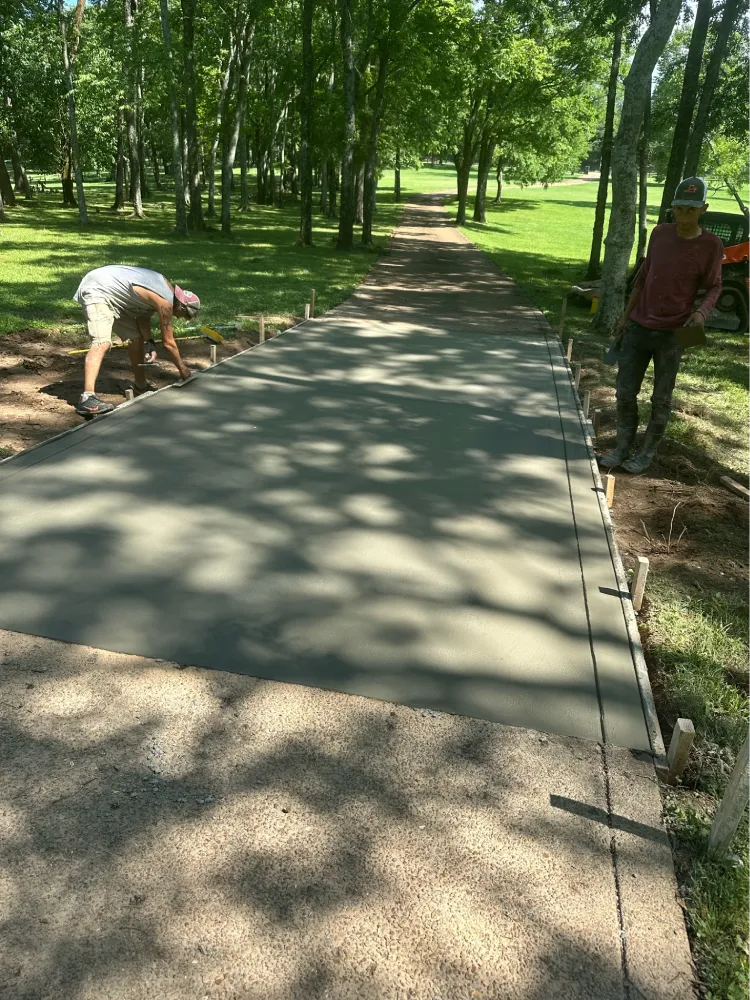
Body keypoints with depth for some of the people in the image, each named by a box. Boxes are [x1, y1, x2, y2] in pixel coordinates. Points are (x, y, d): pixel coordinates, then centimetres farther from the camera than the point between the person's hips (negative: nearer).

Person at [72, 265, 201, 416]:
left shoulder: (166, 287, 7)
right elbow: (168, 343, -12)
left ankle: (141, 387, 27)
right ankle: (87, 398, -38)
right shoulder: (166, 303, -20)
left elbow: (144, 314, 14)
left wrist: (149, 342, 1)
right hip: (97, 290, -10)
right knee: (102, 342, -27)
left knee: (136, 338, 13)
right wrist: (183, 368, 0)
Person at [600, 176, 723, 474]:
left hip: (673, 334, -3)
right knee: (625, 393, 4)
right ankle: (622, 448, 17)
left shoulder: (711, 245, -8)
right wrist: (625, 316, 12)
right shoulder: (660, 233, 3)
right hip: (638, 327, 4)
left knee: (661, 400, 4)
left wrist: (702, 311, -22)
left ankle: (646, 453, 17)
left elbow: (714, 286, 0)